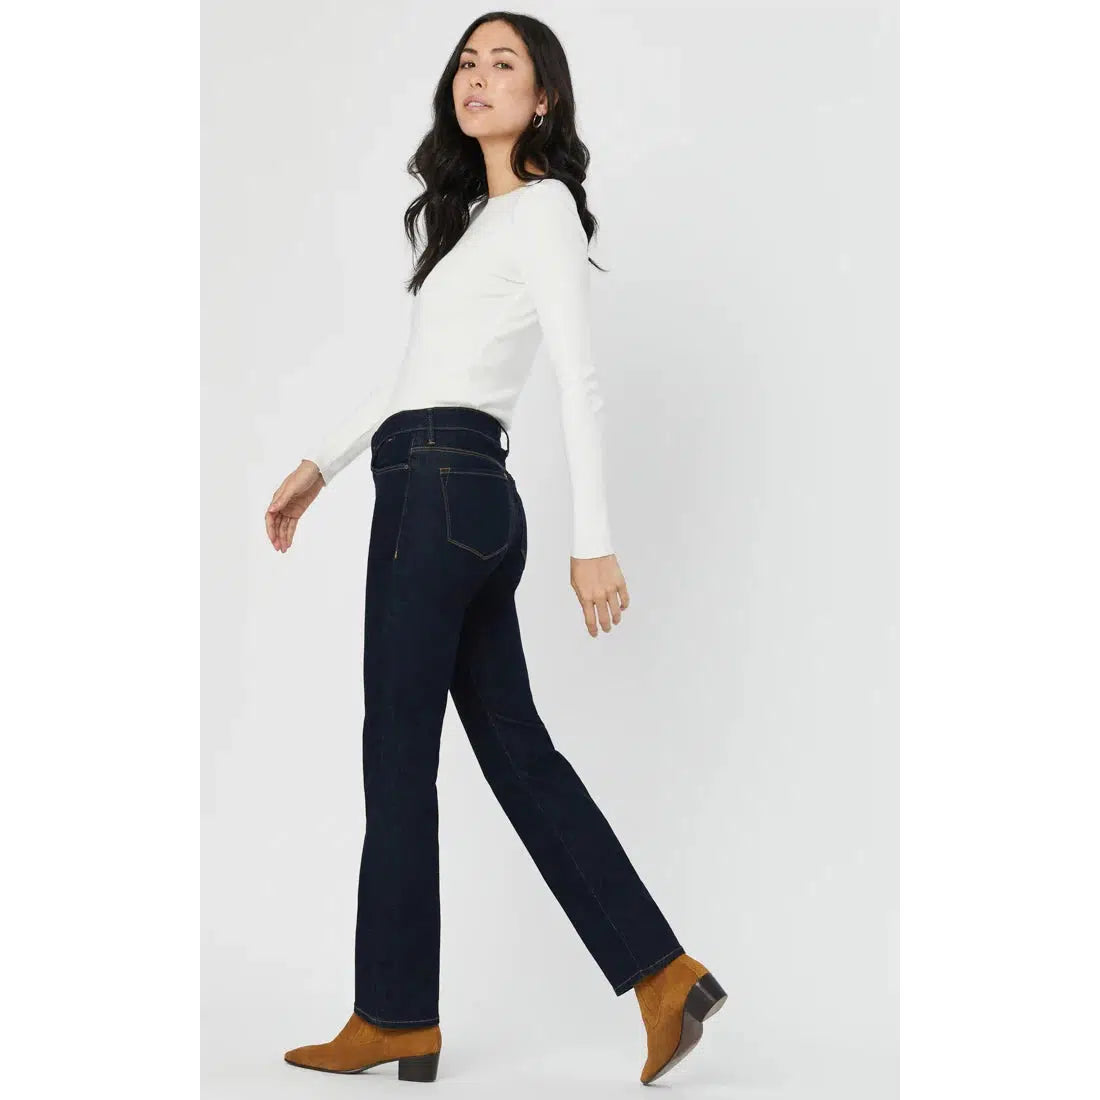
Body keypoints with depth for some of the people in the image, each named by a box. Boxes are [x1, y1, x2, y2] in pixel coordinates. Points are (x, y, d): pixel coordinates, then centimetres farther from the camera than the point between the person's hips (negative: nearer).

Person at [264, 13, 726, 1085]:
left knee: (397, 756, -2)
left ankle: (395, 1018, 9)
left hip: (444, 489, -9)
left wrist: (593, 538, -19)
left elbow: (579, 379, -13)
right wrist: (320, 465, 27)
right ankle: (662, 973, 9)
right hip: (457, 500, 9)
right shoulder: (479, 213, 22)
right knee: (516, 749, 7)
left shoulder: (543, 206, -4)